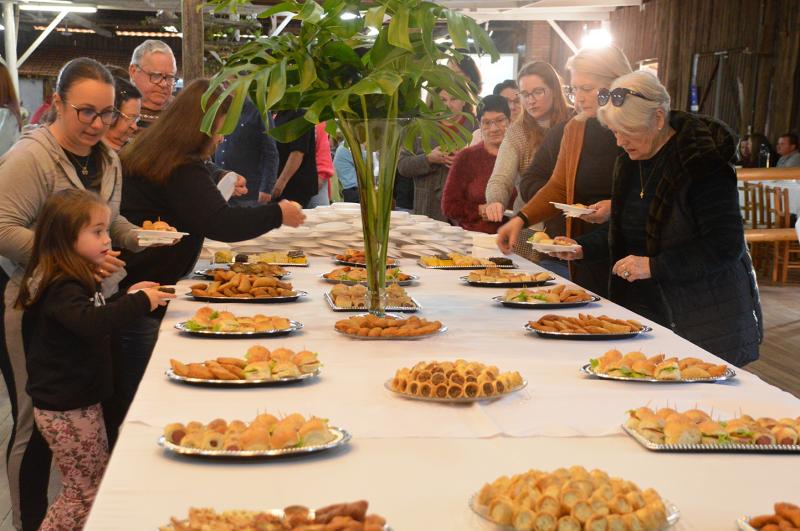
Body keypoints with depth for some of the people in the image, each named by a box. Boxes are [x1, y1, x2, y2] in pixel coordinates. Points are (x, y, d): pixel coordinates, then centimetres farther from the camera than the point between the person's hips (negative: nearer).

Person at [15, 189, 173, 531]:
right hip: (66, 409, -10)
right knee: (85, 493, -2)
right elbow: (90, 323, -41)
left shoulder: (74, 281, 11)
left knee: (99, 483, 17)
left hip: (79, 402, 10)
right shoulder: (61, 289, -22)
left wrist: (127, 297, 14)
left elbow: (96, 314, 27)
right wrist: (139, 302, -33)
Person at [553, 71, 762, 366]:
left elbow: (727, 247, -21)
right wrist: (582, 248, 3)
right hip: (649, 310, 7)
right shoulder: (630, 163, 8)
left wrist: (654, 266, -24)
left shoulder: (702, 163, -17)